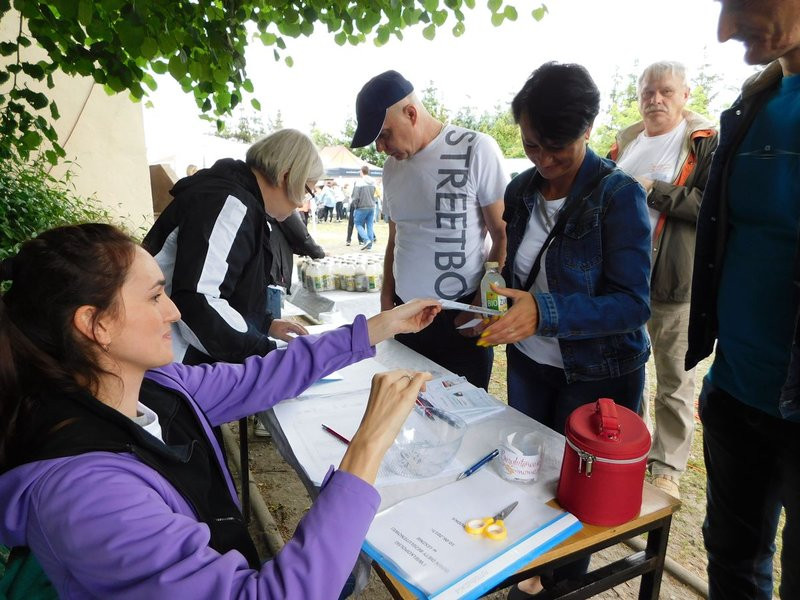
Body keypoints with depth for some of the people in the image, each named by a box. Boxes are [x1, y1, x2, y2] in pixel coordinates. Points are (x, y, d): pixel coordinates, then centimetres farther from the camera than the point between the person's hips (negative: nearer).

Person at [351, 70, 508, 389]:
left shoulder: (476, 150, -8)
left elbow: (504, 238, -7)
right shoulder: (392, 167, 11)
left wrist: (483, 305, -12)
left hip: (459, 320, -5)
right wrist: (386, 302, 13)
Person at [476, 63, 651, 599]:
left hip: (597, 375, -5)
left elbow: (632, 303, -23)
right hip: (529, 364, 6)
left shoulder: (618, 195, -17)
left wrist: (545, 312, -36)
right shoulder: (522, 190, 0)